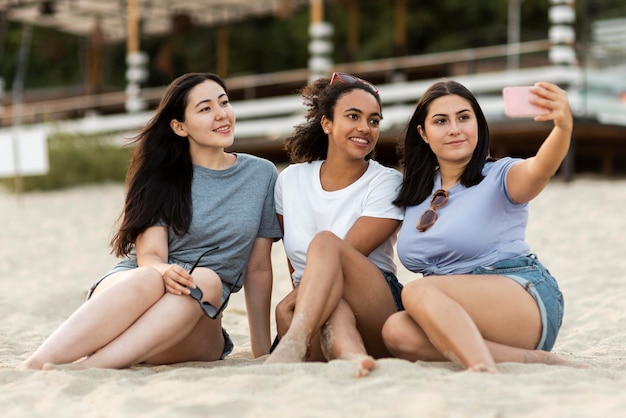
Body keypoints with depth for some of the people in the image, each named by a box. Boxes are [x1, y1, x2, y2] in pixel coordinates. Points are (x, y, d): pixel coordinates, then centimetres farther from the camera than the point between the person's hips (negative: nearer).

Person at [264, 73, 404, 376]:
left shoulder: (387, 183, 0)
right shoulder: (290, 180, 12)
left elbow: (346, 255, -9)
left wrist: (291, 304, -14)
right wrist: (305, 298, 3)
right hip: (317, 314, 2)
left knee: (326, 240, -31)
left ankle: (292, 345, -53)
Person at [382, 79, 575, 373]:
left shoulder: (499, 177, 0)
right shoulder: (414, 193, 18)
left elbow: (538, 171, -22)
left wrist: (563, 127, -46)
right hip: (453, 317, 5)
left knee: (418, 291, -30)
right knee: (396, 331, -28)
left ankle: (483, 367, -53)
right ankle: (530, 359, -31)